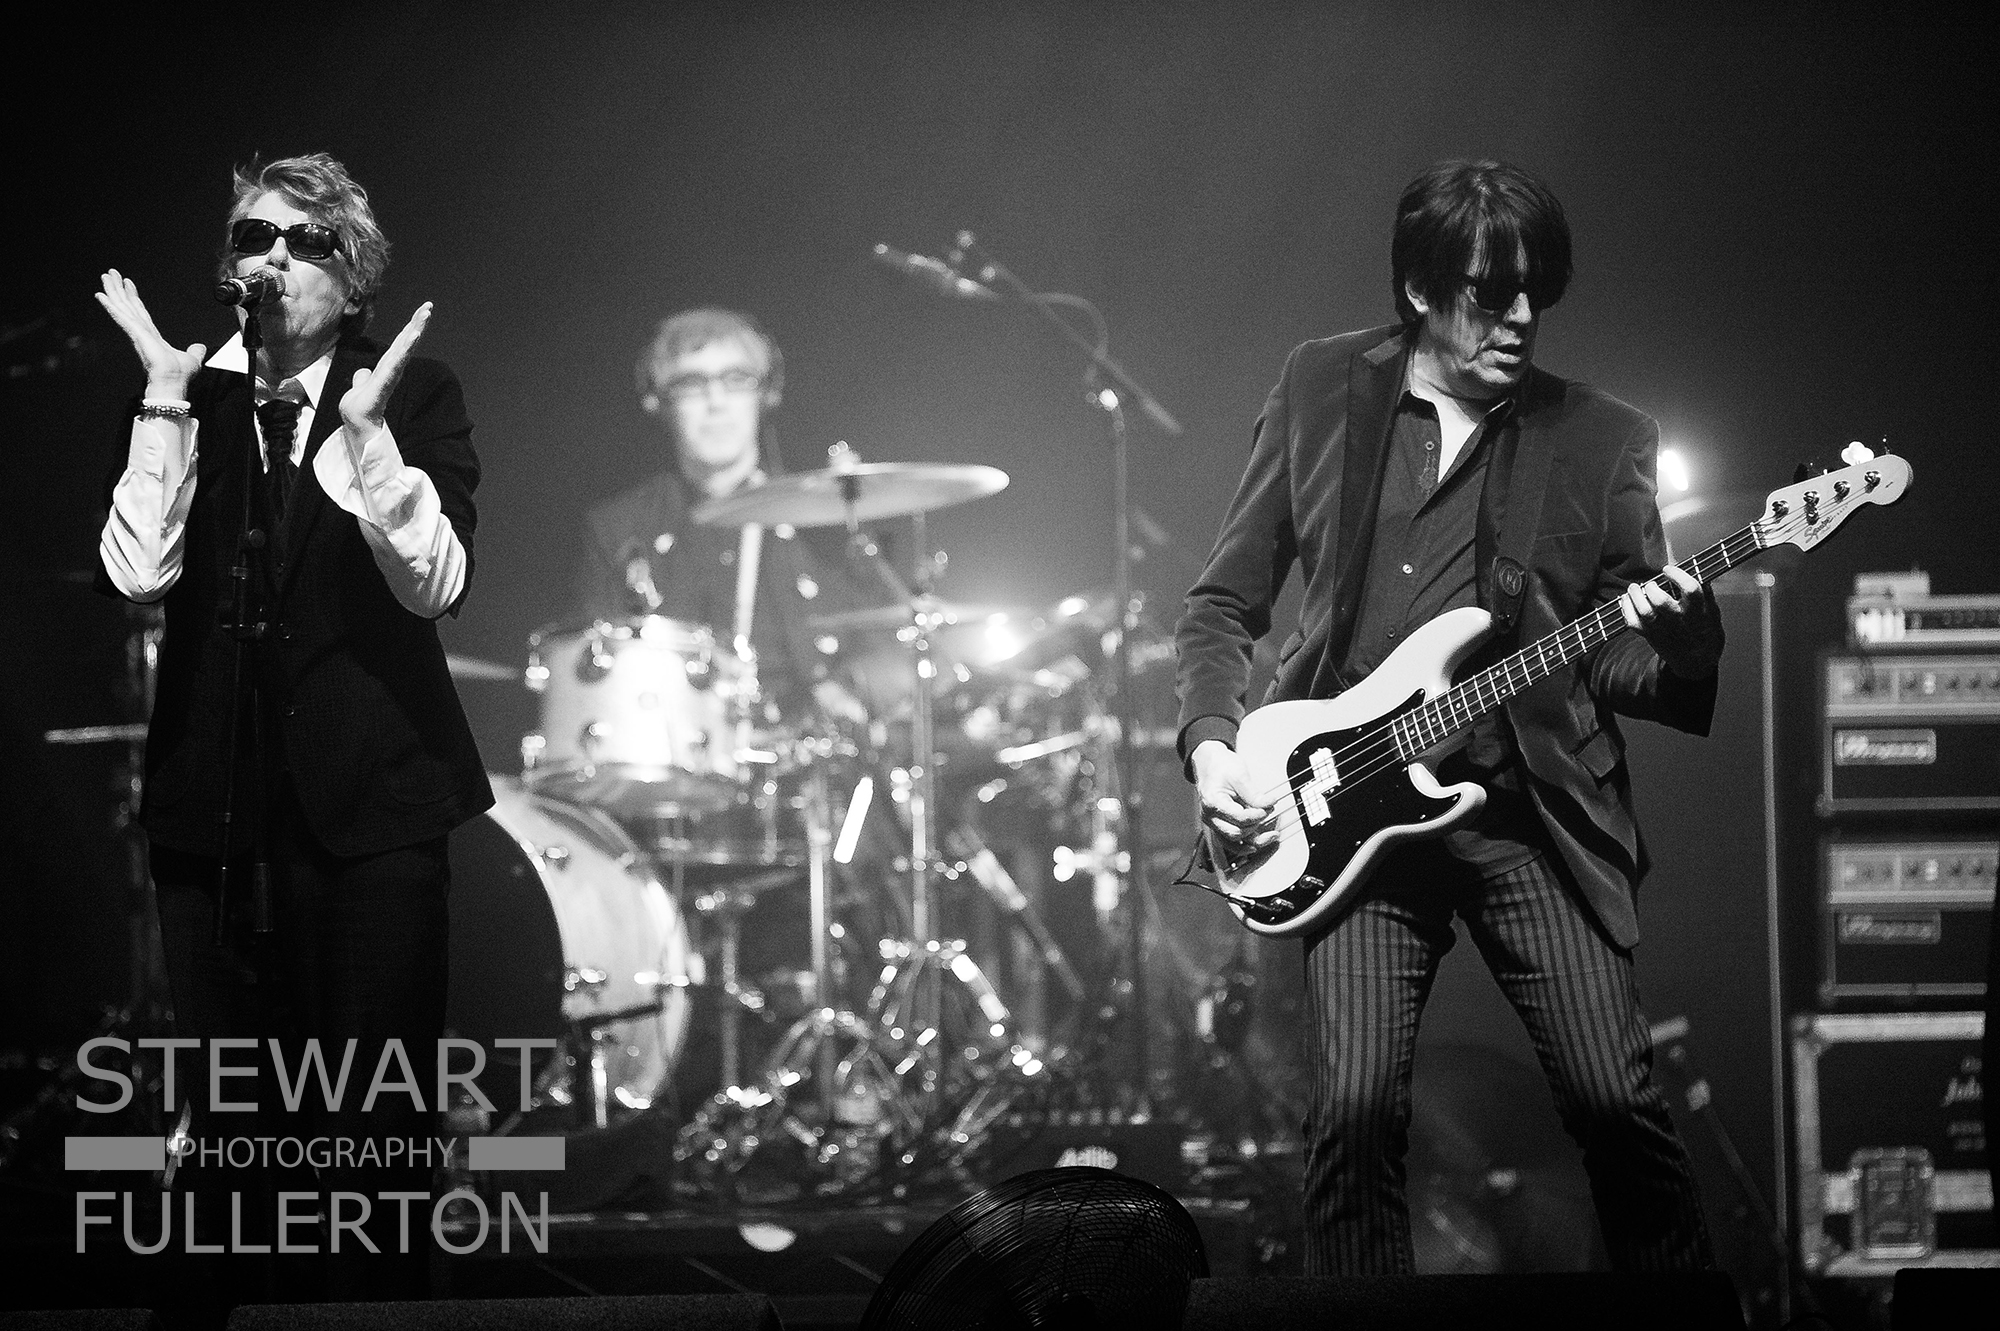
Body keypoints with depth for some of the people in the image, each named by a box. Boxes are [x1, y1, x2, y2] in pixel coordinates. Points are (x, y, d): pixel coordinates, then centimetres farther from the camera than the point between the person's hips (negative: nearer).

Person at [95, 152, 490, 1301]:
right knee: (227, 1126, 5)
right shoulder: (181, 404, 8)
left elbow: (435, 587, -8)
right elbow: (139, 573, -6)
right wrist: (169, 400, -11)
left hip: (370, 808, -2)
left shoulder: (416, 396, 2)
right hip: (213, 808, 2)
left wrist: (365, 429, -18)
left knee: (378, 1129, -3)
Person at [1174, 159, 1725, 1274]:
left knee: (1616, 1103, -7)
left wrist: (1671, 637, -15)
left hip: (1533, 816, 0)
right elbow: (1226, 605, 12)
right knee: (1355, 1110, -13)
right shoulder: (1321, 390, 7)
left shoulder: (1601, 441, 4)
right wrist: (1212, 745, -4)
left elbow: (1615, 669, 7)